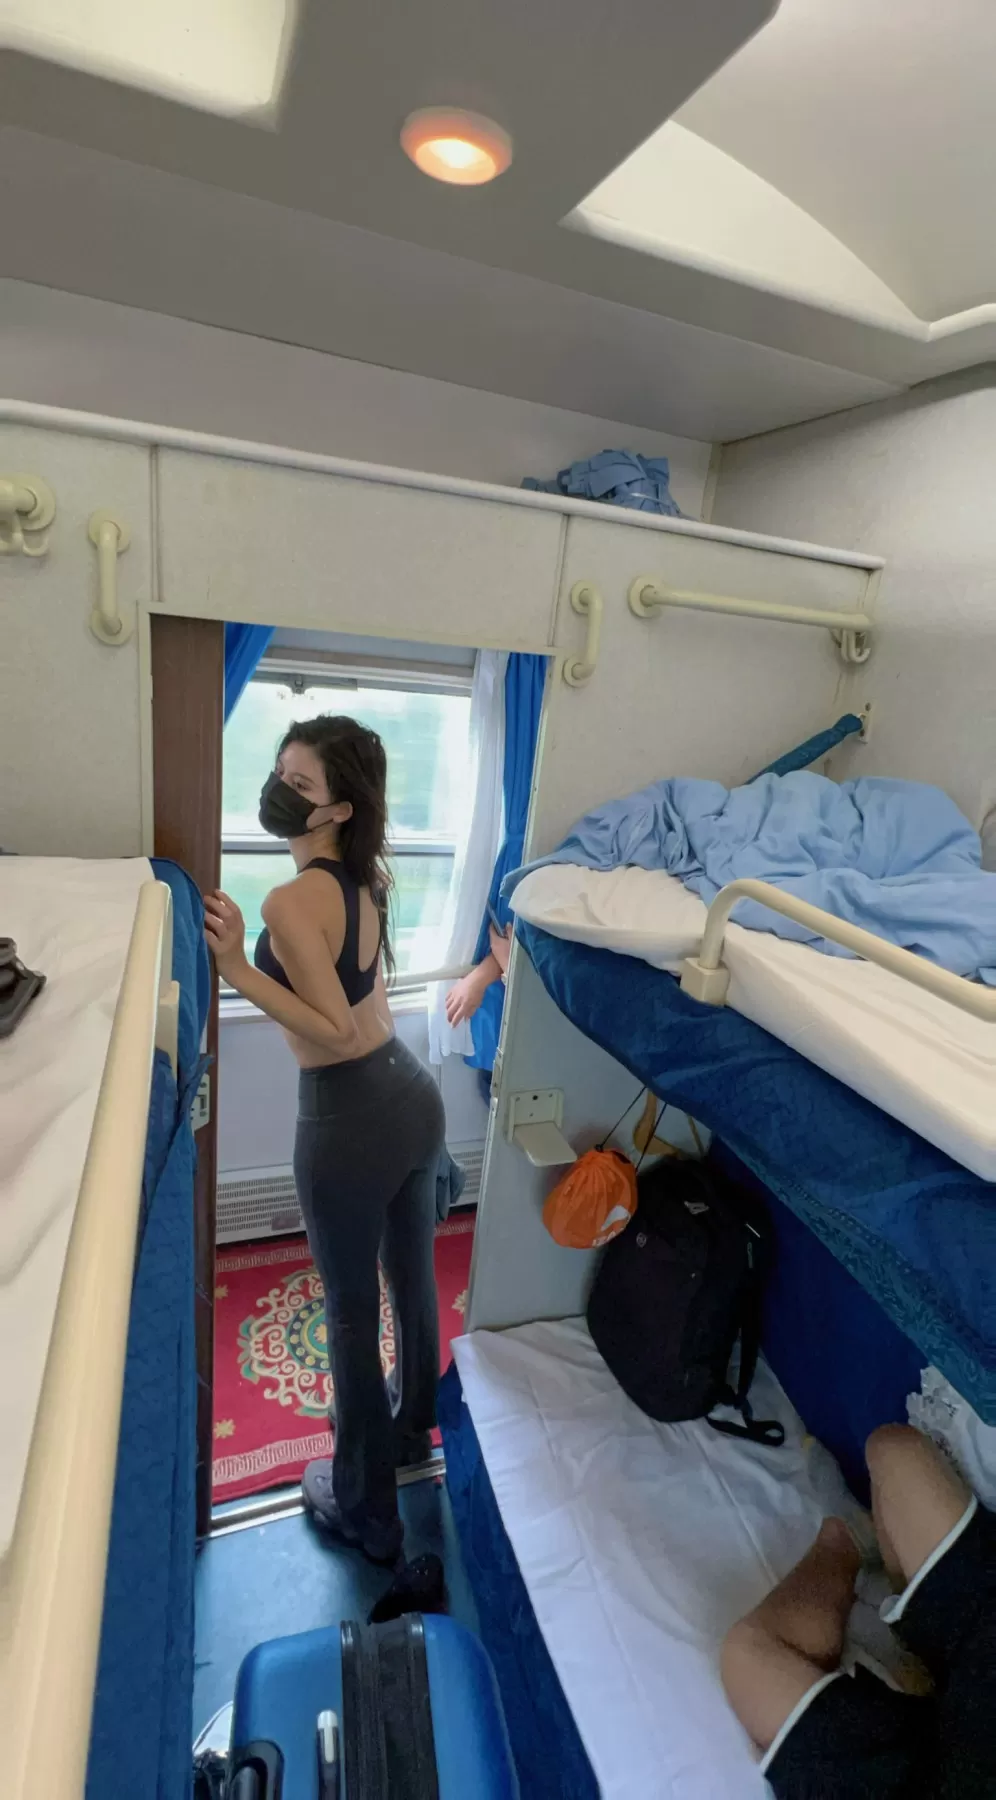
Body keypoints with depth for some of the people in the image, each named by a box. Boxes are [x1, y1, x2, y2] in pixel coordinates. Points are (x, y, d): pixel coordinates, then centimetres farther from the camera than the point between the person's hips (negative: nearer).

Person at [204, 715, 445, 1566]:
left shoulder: (291, 901, -23)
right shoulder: (368, 876, -1)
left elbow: (336, 1030, -23)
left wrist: (236, 967, -25)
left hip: (348, 1124, -8)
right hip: (413, 1096, 8)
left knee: (352, 1314, 14)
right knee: (414, 1279, 26)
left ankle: (367, 1510, 37)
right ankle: (415, 1428, 53)